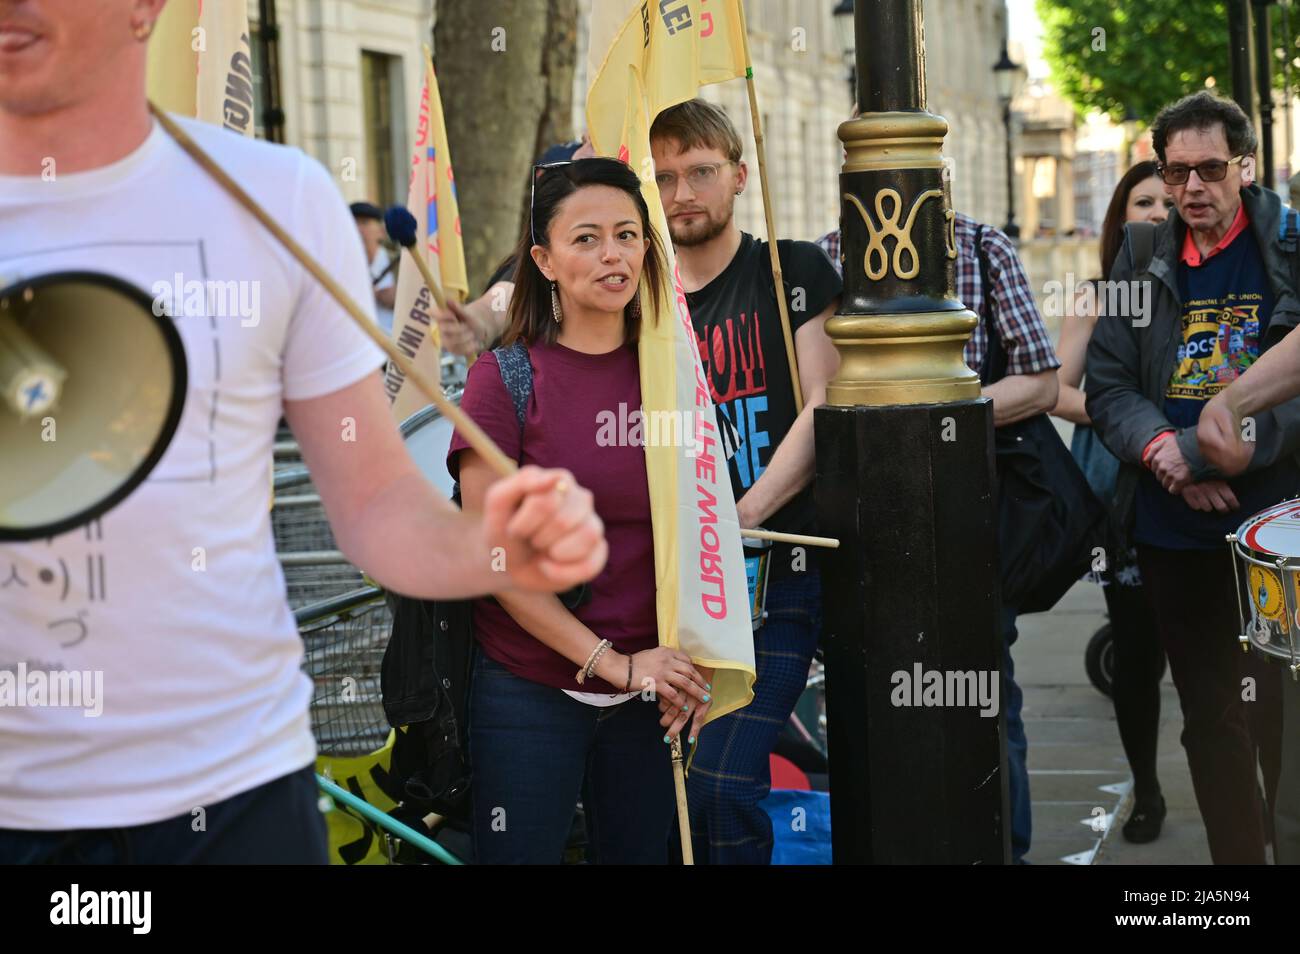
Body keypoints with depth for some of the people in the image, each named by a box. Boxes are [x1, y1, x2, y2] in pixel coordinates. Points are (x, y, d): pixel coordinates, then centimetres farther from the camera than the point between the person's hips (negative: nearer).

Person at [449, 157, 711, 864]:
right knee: (522, 854, 4)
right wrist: (612, 663, -13)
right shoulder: (505, 377, -6)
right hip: (530, 692, -3)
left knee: (642, 850, 11)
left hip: (650, 691, 3)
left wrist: (692, 660, -6)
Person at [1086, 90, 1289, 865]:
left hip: (1276, 527, -4)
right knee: (1210, 717, 13)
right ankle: (1235, 856, 24)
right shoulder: (1142, 264, 7)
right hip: (1174, 533, 4)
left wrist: (1196, 450, -18)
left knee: (1278, 719, -5)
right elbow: (1109, 386, 5)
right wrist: (1160, 452, -14)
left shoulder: (1287, 251, -5)